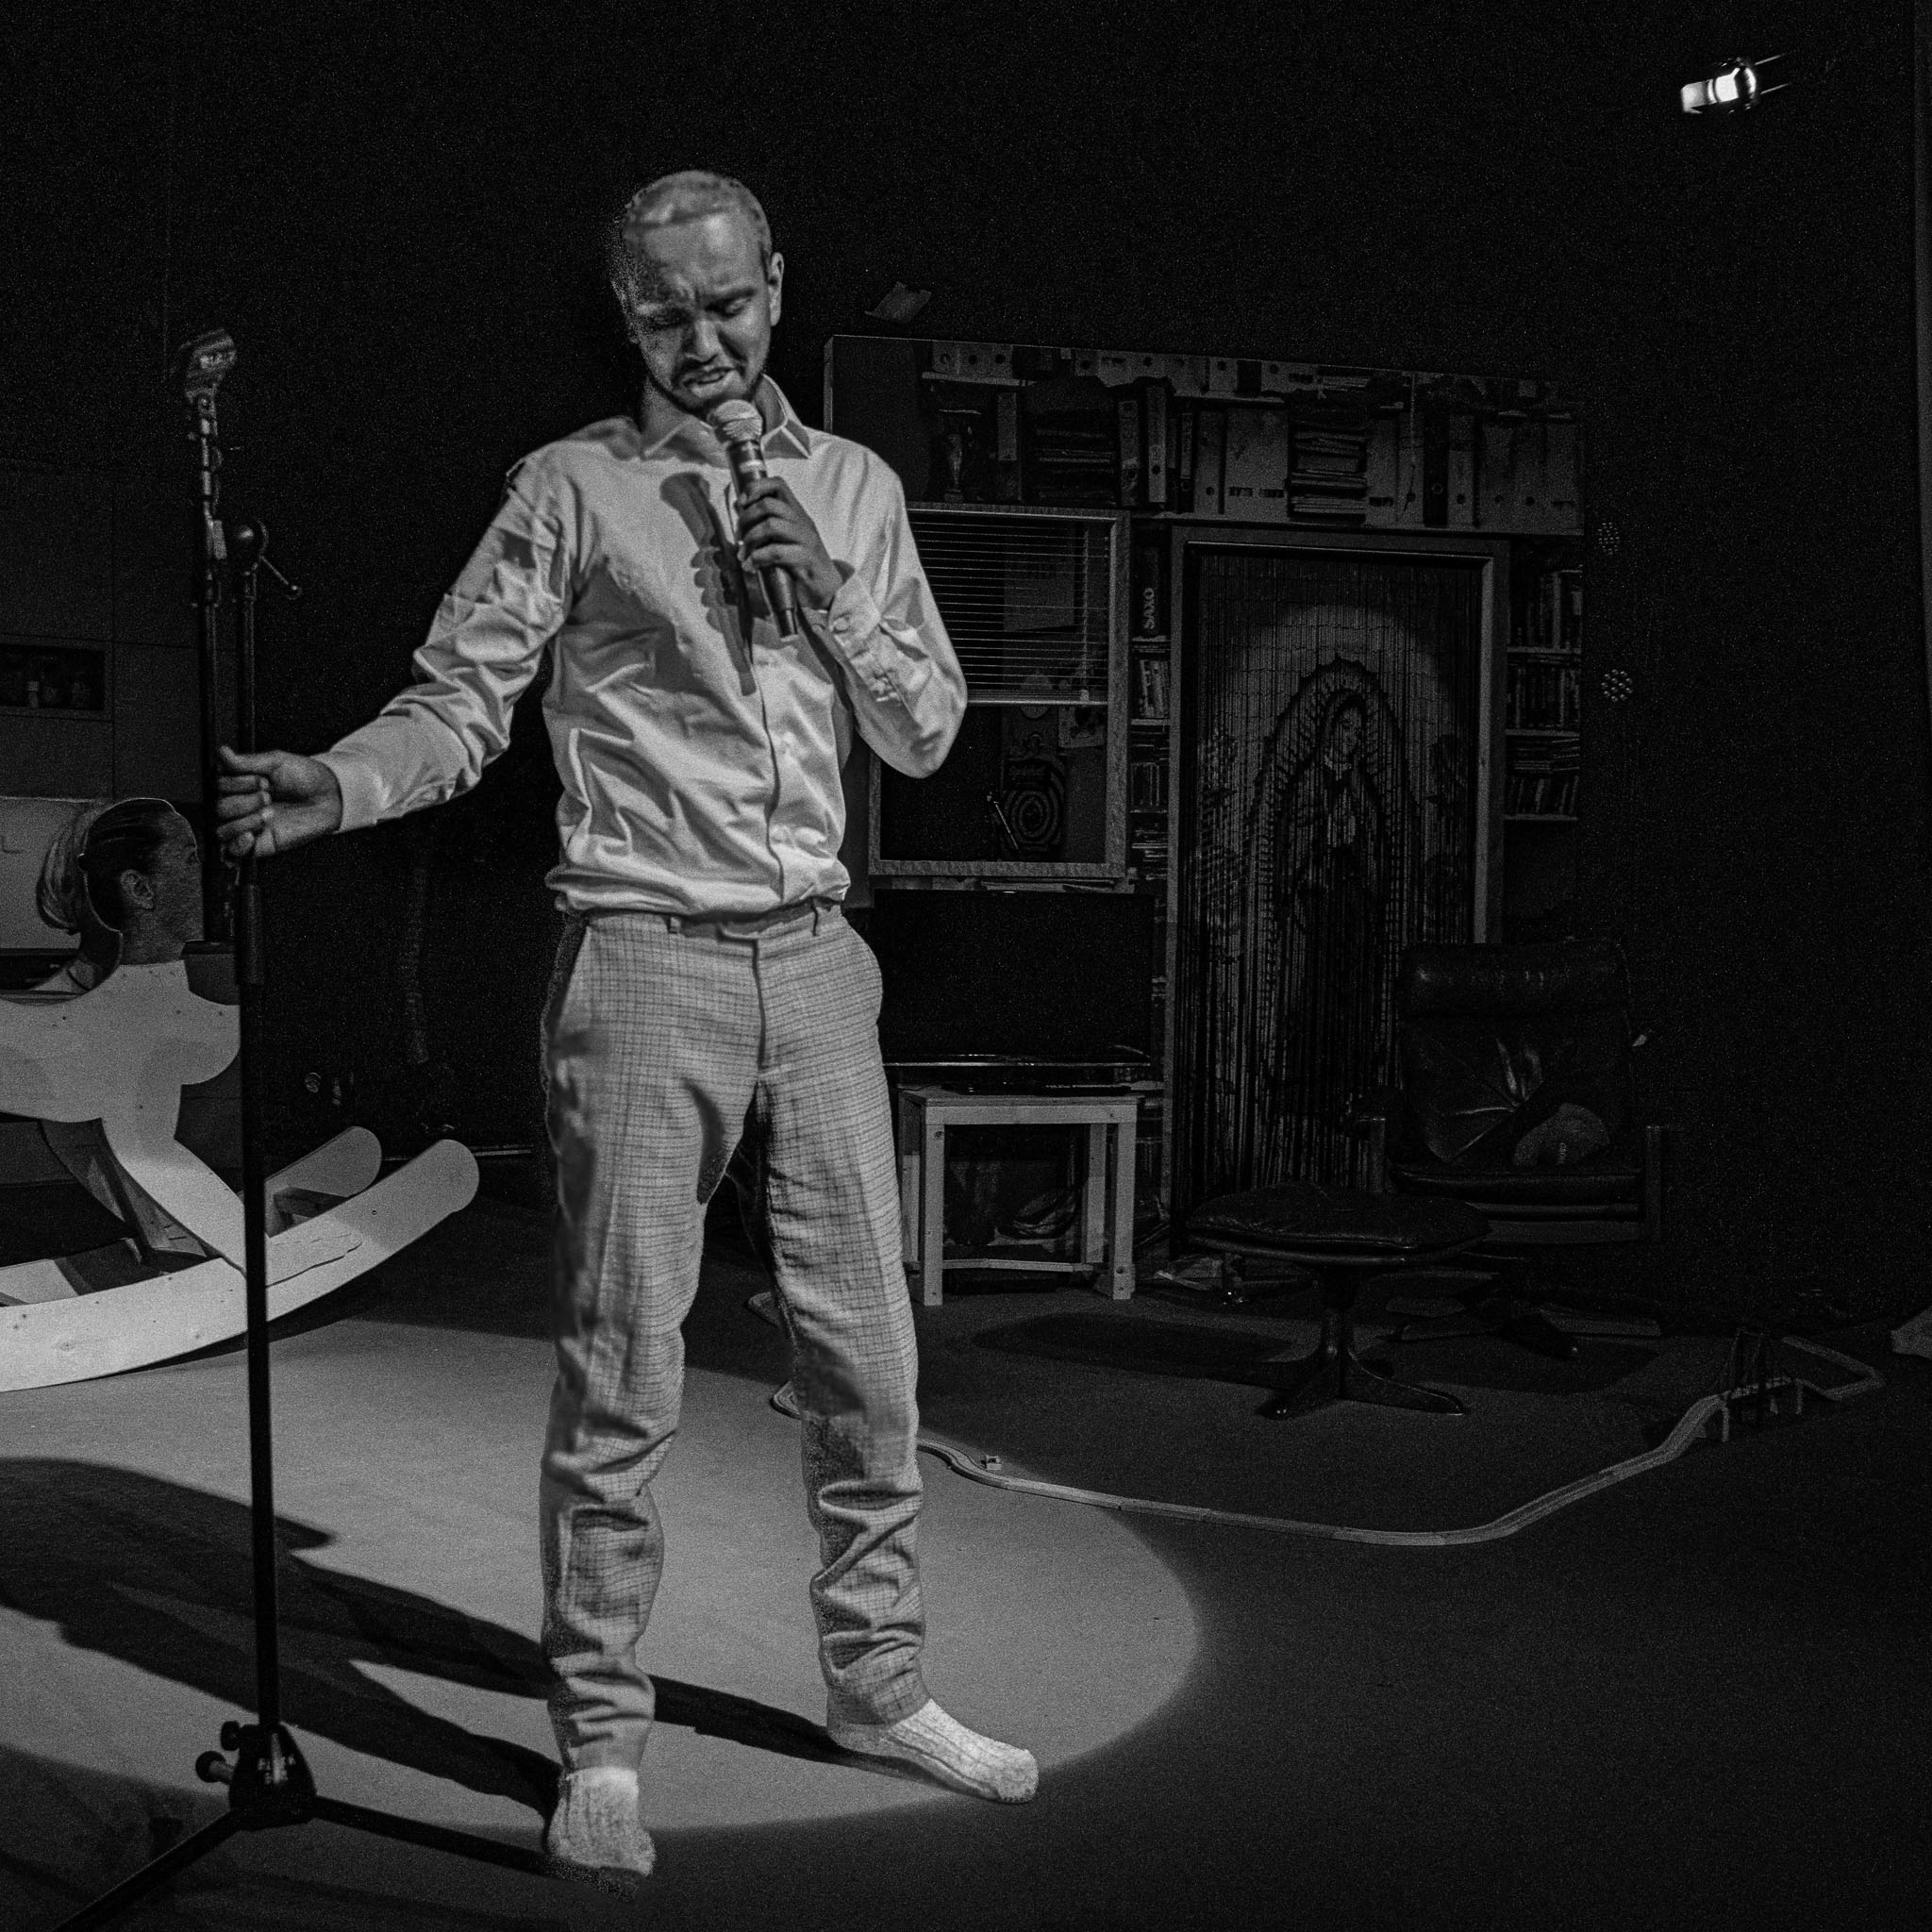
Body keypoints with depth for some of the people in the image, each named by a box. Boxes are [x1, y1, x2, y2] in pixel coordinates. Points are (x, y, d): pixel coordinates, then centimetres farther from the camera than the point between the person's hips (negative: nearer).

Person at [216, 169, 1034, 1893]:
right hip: (649, 959, -4)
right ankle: (601, 1741, 13)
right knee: (623, 1370, -1)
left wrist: (834, 597, -2)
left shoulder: (855, 487, 15)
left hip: (816, 957, 4)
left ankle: (877, 1682, 26)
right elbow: (460, 705, -3)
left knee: (866, 1346, 9)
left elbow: (929, 735, 13)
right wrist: (332, 786, -22)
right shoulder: (576, 488, 2)